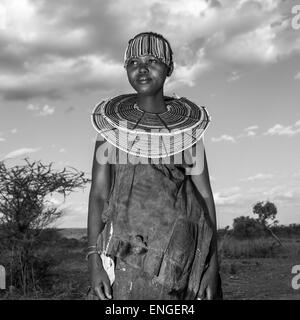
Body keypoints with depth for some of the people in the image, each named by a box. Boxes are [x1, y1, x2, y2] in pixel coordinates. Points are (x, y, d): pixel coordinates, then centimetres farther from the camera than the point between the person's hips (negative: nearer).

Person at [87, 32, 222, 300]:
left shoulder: (188, 123, 6)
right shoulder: (112, 121, 5)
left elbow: (204, 194, 5)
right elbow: (99, 192, 1)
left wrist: (213, 263, -1)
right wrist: (94, 259, -8)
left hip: (180, 247, 1)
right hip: (126, 248, 0)